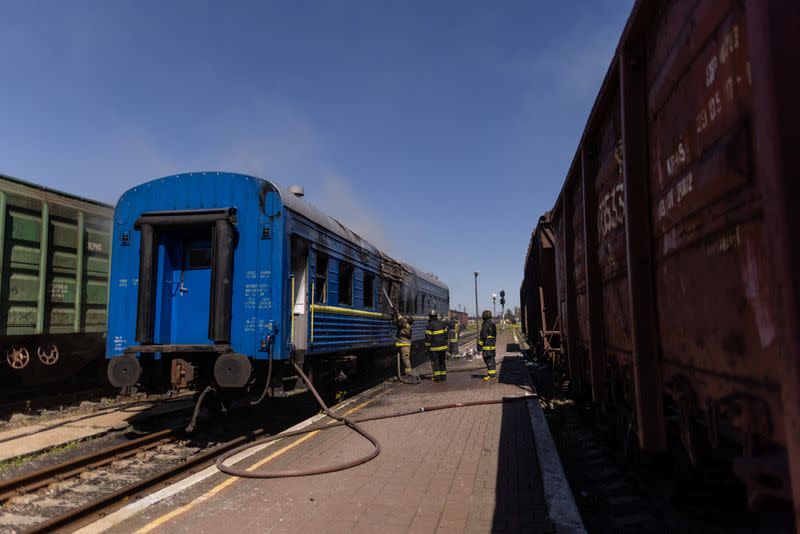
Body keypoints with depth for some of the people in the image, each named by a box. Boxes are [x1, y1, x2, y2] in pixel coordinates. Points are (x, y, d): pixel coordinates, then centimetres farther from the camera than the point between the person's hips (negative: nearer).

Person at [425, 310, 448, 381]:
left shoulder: (430, 325, -12)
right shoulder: (442, 323, 7)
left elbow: (428, 337, -13)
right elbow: (446, 334, 14)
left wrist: (427, 346, -5)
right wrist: (445, 343, 23)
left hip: (434, 347, -6)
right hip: (443, 346, 6)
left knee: (435, 362, 2)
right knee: (442, 361, 14)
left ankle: (437, 376, 1)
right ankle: (443, 376, 17)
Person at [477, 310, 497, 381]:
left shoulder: (485, 325, -15)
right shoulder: (493, 325, 14)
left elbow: (483, 336, -18)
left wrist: (479, 345, -13)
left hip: (487, 346, -9)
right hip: (492, 345, 9)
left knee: (489, 360, -6)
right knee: (492, 360, 14)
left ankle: (491, 375, -6)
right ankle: (493, 374, 19)